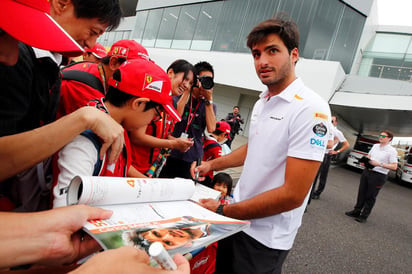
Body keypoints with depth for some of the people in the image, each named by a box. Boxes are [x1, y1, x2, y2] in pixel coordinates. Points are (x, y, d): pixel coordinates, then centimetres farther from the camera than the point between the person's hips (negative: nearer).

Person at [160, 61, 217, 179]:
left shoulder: (210, 105, 7)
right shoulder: (179, 95, 4)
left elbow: (211, 128, -10)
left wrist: (209, 99, -11)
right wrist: (187, 92, -13)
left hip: (193, 158, 1)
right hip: (171, 153, -1)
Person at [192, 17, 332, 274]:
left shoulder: (311, 109, -22)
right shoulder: (261, 103, 4)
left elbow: (292, 195, -25)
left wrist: (223, 211, -19)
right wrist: (212, 164, 11)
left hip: (265, 238, -7)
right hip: (238, 217, 7)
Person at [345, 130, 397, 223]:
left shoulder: (392, 151, -9)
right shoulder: (375, 146, 10)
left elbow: (394, 166, -15)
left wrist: (379, 164, -24)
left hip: (379, 176, -6)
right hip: (367, 171, 6)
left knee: (370, 197, 3)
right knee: (361, 193, 12)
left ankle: (364, 216, 15)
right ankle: (356, 211, 25)